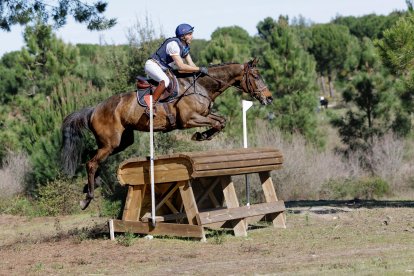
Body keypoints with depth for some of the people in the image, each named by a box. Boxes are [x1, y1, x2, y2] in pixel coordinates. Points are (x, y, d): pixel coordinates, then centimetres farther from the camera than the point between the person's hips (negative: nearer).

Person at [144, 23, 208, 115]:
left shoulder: (185, 46, 5)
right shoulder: (173, 44, -24)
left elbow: (191, 65, 7)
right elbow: (181, 66, -28)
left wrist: (200, 71, -9)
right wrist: (199, 69, -26)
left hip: (164, 68, 11)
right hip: (152, 65, -11)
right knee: (165, 81, -34)